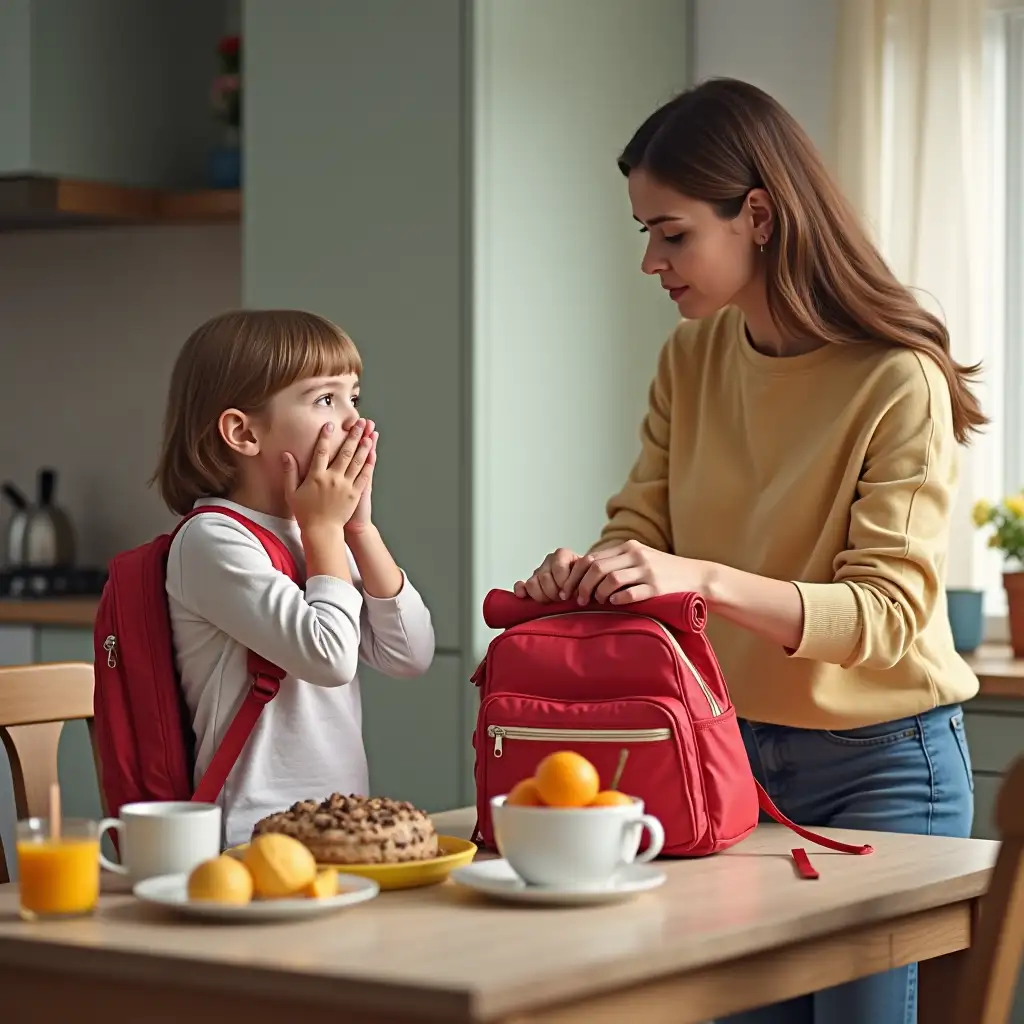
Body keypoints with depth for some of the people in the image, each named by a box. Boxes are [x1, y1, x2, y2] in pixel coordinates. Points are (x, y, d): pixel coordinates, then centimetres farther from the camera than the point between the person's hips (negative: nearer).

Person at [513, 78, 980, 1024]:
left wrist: (703, 579, -39)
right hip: (731, 750, 6)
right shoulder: (691, 361, 3)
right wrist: (585, 576, -22)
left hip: (880, 768, -6)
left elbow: (888, 613, -24)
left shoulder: (897, 381, -18)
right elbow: (641, 527, 3)